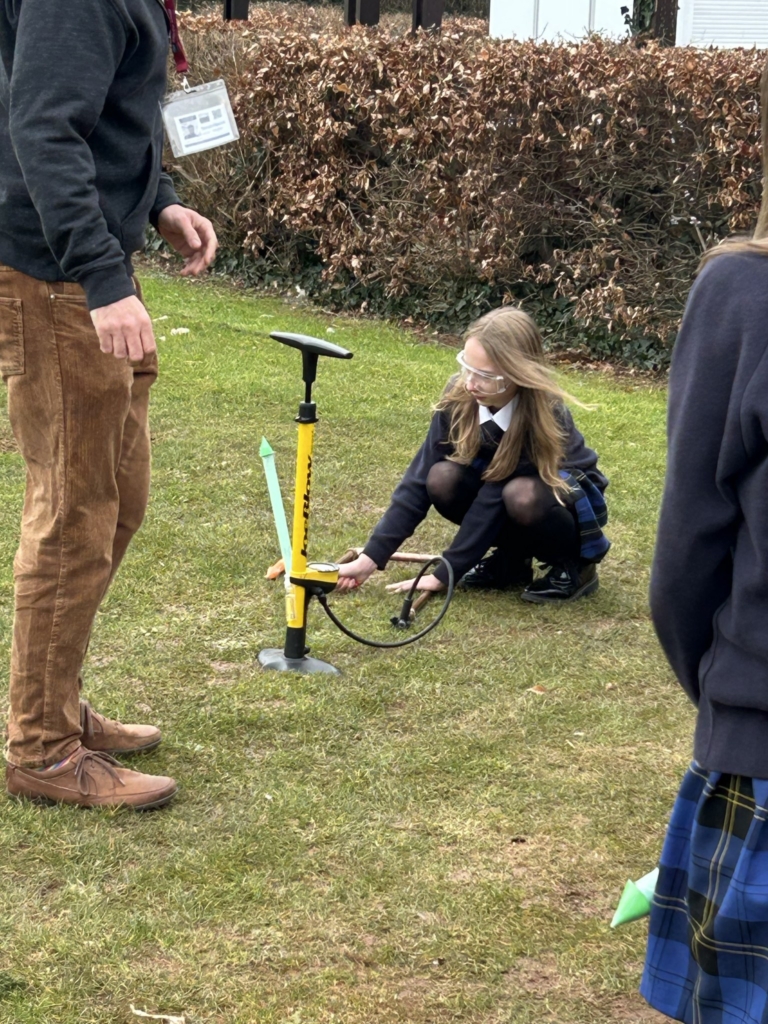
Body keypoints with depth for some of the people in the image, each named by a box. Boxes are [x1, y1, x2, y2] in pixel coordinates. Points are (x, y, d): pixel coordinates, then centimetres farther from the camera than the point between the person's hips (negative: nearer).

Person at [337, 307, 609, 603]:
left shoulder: (545, 415, -33)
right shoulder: (459, 398, -21)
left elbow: (495, 499, -31)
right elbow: (420, 478, -18)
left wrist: (444, 574, -28)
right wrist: (371, 558, -22)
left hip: (568, 502, -5)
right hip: (499, 488, 5)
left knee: (522, 497, -38)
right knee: (443, 479, -25)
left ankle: (573, 564, -8)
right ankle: (512, 561, -1)